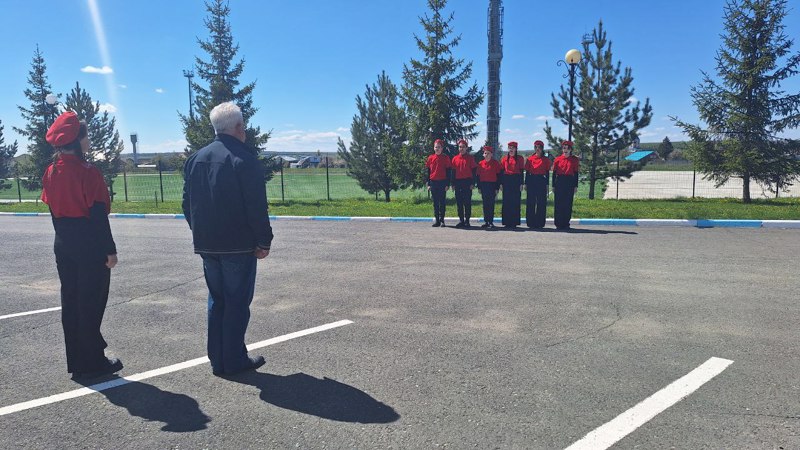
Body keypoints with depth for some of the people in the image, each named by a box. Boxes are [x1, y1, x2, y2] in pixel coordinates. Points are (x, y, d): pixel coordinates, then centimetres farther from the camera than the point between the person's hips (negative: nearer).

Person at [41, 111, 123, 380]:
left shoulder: (51, 172, 6)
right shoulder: (88, 173, -17)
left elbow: (54, 211, 12)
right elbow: (98, 216, -17)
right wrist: (110, 250, -12)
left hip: (63, 247, 7)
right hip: (90, 247, -7)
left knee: (70, 303, 13)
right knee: (91, 305, 2)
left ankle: (76, 363, 24)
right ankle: (92, 364, 11)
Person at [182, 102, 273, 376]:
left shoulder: (195, 159, 9)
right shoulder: (245, 160, -12)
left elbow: (187, 203, 13)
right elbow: (257, 207, -15)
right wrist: (264, 241, -8)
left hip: (206, 244, 7)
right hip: (239, 245, -6)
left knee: (217, 300, 15)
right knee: (237, 302, 3)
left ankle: (217, 360, 20)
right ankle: (234, 361, 9)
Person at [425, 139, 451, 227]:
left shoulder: (446, 158, 0)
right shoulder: (430, 158, 7)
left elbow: (448, 172, 0)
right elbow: (427, 171, 9)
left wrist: (447, 184, -6)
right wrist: (428, 183, 3)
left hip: (443, 182, -2)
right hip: (433, 183, 3)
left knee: (442, 202, 1)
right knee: (435, 202, 6)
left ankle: (442, 220, 5)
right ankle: (436, 220, 11)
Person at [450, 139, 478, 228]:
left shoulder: (471, 158, 0)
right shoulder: (455, 159, 8)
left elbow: (474, 171, -1)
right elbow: (453, 172, 10)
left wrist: (472, 183, -8)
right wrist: (453, 184, 4)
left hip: (468, 182, -3)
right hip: (458, 182, 3)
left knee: (467, 202, 0)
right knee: (459, 202, 5)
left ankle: (467, 220, 5)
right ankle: (461, 220, 12)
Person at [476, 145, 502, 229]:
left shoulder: (495, 163, -2)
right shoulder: (480, 164, 6)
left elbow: (498, 176, -3)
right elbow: (478, 176, 8)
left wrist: (497, 188, -7)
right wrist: (479, 187, 3)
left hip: (492, 186, -3)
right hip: (484, 186, 3)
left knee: (491, 204, -1)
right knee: (485, 204, 6)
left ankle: (491, 222, 4)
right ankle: (486, 221, 11)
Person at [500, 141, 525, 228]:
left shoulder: (520, 158, 4)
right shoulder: (504, 158, 9)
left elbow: (521, 171, 1)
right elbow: (501, 171, 8)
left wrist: (521, 183, -5)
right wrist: (501, 183, 1)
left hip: (516, 181, -2)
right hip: (506, 181, 2)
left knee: (515, 201, -2)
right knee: (506, 201, 1)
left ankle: (514, 222, 3)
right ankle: (507, 222, 7)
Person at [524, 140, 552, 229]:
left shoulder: (546, 159, 4)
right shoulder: (530, 158, 5)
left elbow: (547, 172, 5)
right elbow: (527, 172, 7)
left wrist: (547, 184, 0)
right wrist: (526, 183, 3)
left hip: (542, 181, -1)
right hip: (531, 181, 1)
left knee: (541, 203, 0)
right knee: (530, 203, 2)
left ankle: (540, 223, 7)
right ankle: (531, 222, 9)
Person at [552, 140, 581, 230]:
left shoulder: (574, 160, 5)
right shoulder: (558, 159, 5)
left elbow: (576, 173, 5)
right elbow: (554, 173, 6)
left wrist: (576, 186, 0)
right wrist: (553, 185, 2)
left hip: (570, 183, 0)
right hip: (559, 182, 0)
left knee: (568, 204, 2)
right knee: (558, 204, 0)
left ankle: (566, 224, 9)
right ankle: (559, 224, 7)